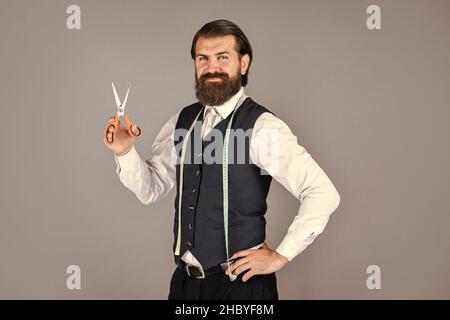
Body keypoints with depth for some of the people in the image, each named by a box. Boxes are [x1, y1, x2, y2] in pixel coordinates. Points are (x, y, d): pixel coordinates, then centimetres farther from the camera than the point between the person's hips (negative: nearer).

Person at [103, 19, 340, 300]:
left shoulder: (262, 127, -16)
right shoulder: (183, 121, 4)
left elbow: (324, 194, -19)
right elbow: (152, 190, 7)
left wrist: (281, 256, -13)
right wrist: (125, 151, -10)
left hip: (240, 282, -5)